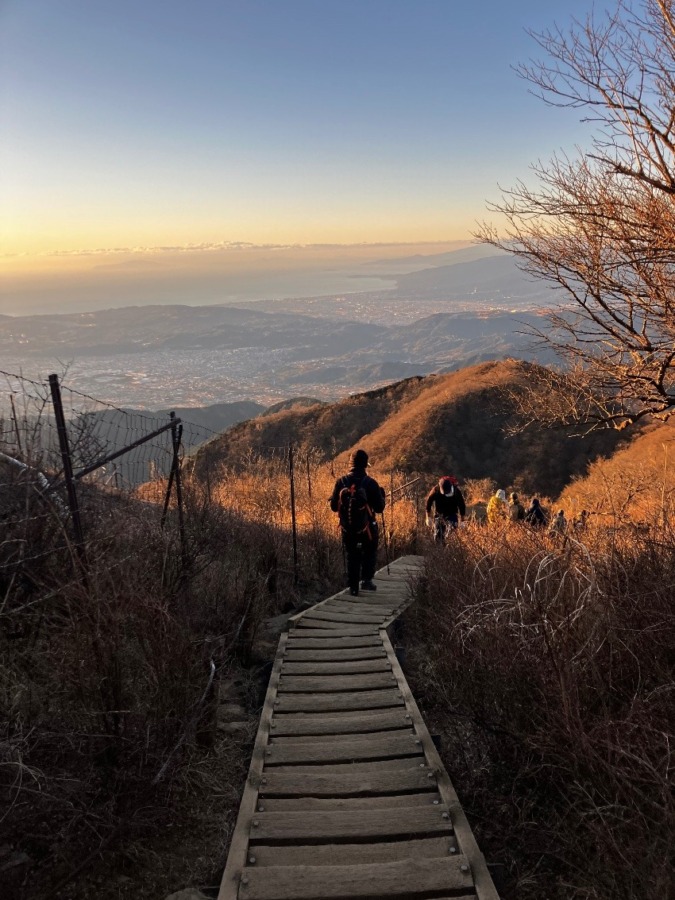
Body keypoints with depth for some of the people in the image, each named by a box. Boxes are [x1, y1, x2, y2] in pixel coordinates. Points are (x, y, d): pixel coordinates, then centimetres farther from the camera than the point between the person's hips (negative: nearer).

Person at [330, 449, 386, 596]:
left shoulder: (341, 482, -6)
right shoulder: (370, 483, -13)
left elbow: (334, 507, 1)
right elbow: (379, 508, -8)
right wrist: (381, 494, 10)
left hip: (347, 528, 2)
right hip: (367, 527, -2)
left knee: (352, 556, 15)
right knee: (369, 553, 21)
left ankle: (353, 587, 15)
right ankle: (367, 580, 11)